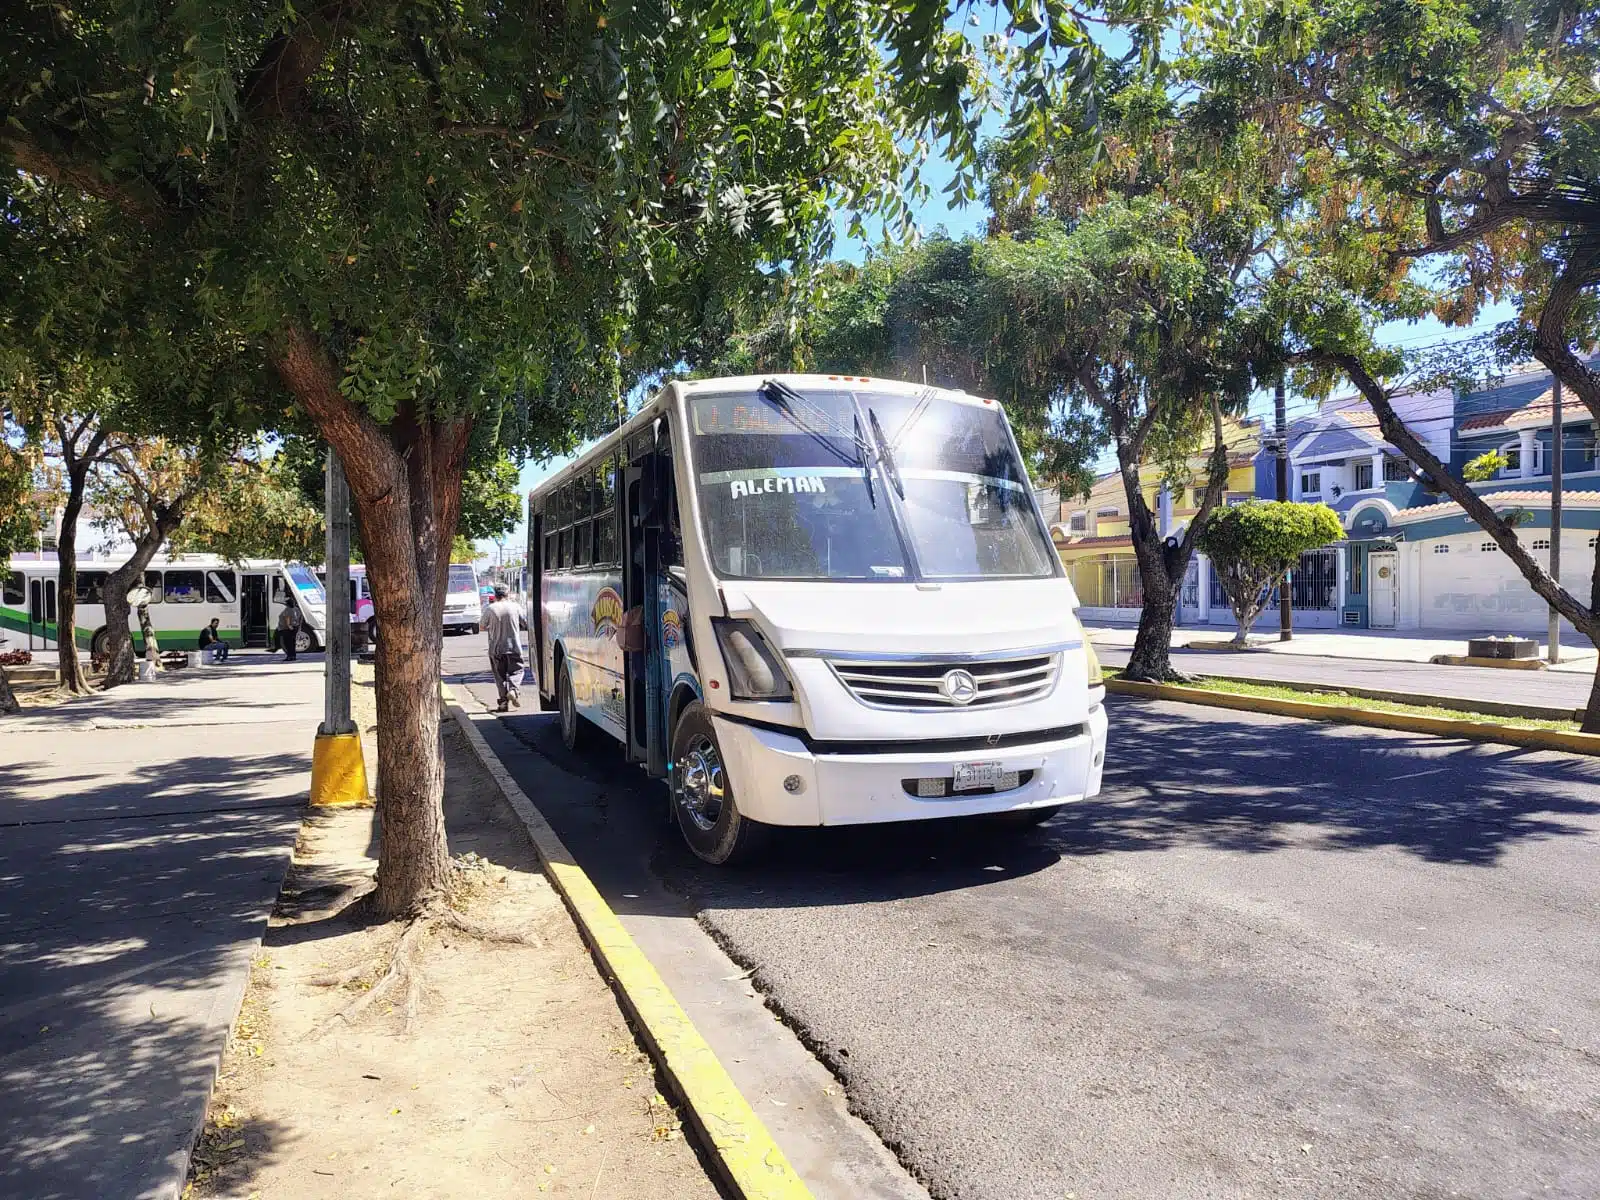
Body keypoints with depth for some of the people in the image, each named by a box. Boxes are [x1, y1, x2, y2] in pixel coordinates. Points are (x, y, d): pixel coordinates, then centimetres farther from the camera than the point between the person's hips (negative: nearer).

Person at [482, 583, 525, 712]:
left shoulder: (489, 609, -6)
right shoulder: (514, 607, -2)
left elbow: (482, 627, 2)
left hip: (496, 648, 0)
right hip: (514, 646, 0)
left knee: (500, 675, 8)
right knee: (516, 670, 9)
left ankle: (504, 701, 7)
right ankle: (513, 690, -17)